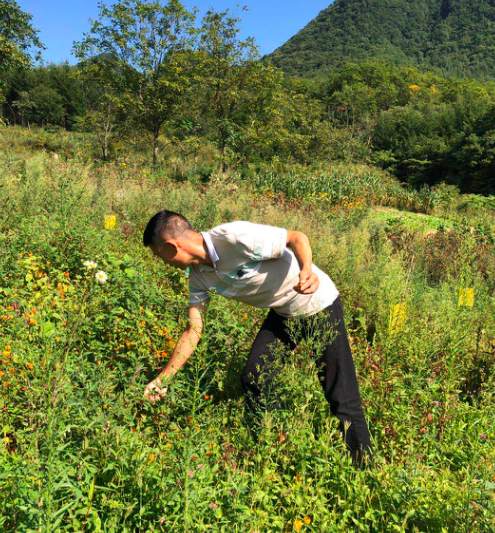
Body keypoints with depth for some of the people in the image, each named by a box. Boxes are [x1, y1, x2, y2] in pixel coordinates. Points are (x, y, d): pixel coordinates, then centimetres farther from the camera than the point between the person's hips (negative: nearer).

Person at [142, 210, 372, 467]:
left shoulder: (236, 237, -30)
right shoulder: (198, 274, -6)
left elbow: (297, 237, -23)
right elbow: (193, 330, -3)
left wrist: (307, 270, -43)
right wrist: (162, 379, -3)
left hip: (319, 305, -7)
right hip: (282, 313, 7)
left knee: (342, 398, -3)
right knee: (252, 380, 2)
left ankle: (363, 467, 18)